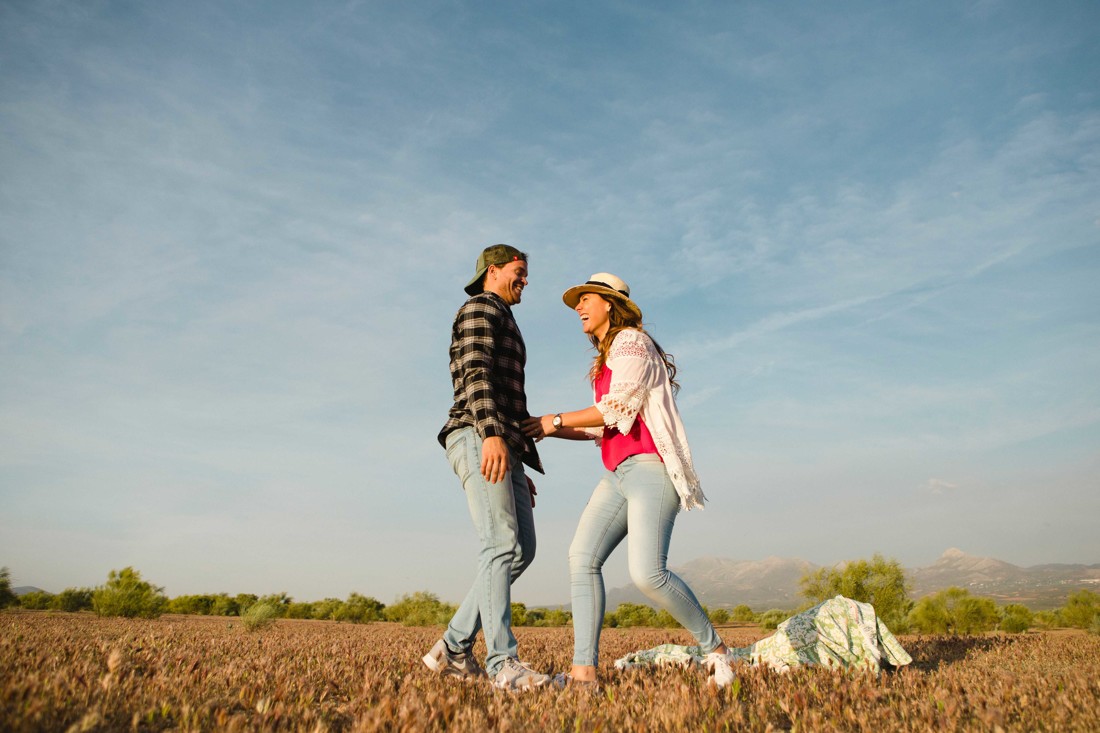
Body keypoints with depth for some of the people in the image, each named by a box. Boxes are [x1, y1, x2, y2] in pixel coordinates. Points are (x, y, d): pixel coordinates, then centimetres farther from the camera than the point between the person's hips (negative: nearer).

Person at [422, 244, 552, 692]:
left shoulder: (504, 327, 34)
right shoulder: (480, 308, 4)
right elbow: (475, 373, -14)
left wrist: (519, 472, 24)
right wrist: (491, 434, -28)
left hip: (501, 447, 10)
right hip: (478, 439, -10)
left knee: (522, 550, 2)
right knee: (502, 546, -17)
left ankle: (454, 647, 5)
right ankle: (503, 663, -17)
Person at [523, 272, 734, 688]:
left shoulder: (631, 341, -1)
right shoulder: (605, 359, 26)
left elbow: (618, 407, -11)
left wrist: (556, 419, -4)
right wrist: (549, 431, 14)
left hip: (648, 467, -9)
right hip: (618, 474, 9)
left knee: (646, 572, -20)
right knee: (582, 558, -7)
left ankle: (714, 649, 1)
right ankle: (584, 670, -9)